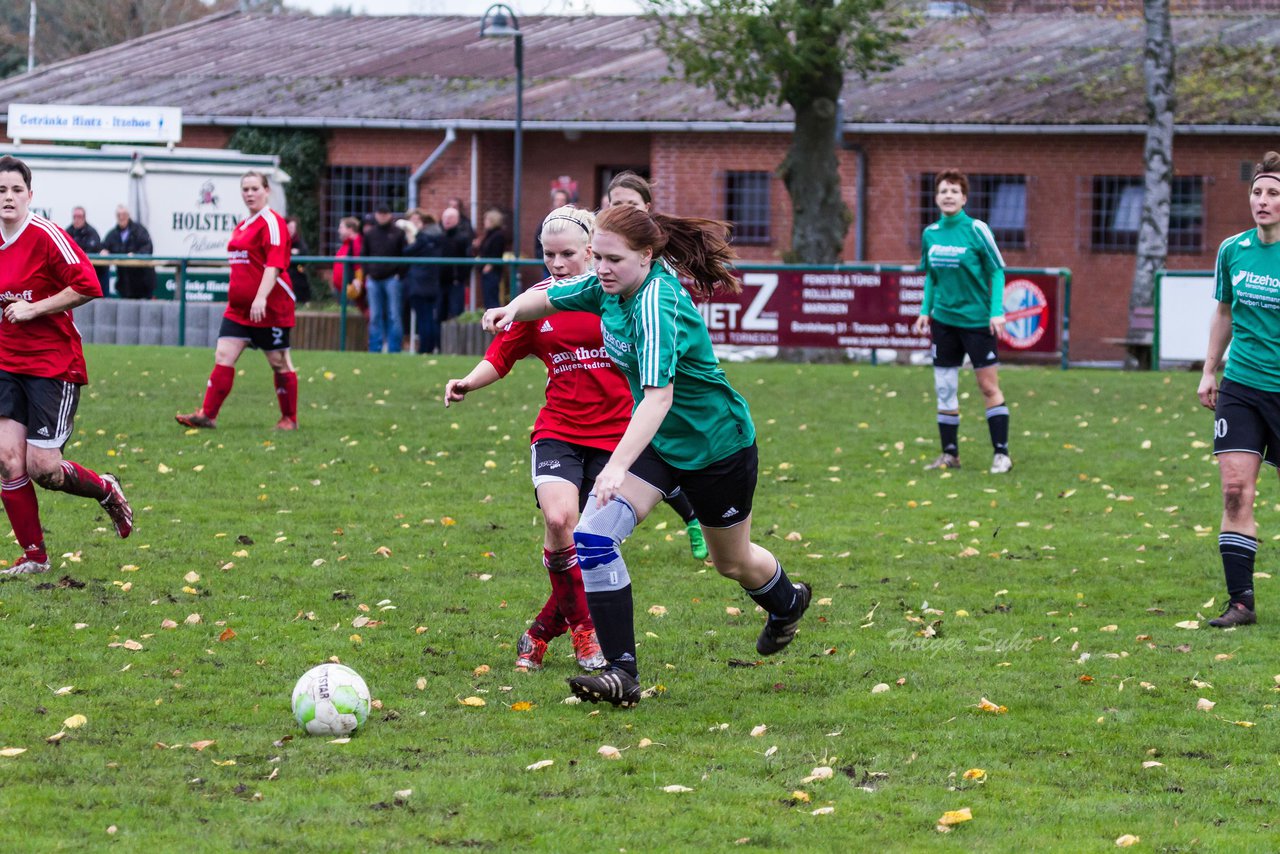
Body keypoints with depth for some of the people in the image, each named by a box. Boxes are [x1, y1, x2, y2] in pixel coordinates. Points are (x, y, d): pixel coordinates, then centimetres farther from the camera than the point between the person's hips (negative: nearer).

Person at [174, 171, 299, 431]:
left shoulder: (272, 222, -11)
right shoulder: (243, 226, 15)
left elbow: (274, 264, -20)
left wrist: (261, 297, -30)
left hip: (271, 309, -8)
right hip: (239, 307, 8)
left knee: (279, 362, 3)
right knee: (223, 356, -2)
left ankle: (289, 419, 15)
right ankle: (207, 415, -5)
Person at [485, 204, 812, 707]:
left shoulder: (657, 303, -33)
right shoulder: (609, 287, -10)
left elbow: (659, 396, -45)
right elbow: (548, 298, 7)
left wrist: (619, 466, -56)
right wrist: (513, 308, -18)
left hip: (717, 447, -7)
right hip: (655, 440, 7)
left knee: (733, 562, 17)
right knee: (592, 538, -15)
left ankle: (787, 603, 53)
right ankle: (622, 673, -12)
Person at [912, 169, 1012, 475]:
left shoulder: (976, 229, -10)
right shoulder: (931, 234, 5)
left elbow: (997, 272, -7)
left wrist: (997, 312, -15)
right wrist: (925, 310, 8)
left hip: (977, 320, -5)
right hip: (944, 320, 5)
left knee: (989, 387, -3)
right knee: (944, 389, 6)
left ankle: (1001, 453, 1)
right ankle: (949, 454, 14)